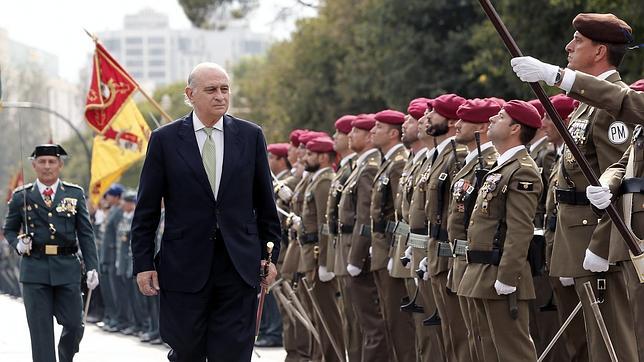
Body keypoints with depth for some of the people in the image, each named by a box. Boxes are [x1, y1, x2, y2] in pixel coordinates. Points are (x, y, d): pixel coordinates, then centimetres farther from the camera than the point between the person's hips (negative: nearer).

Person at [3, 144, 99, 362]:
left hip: (67, 268, 1)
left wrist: (92, 267, -1)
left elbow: (86, 234, 6)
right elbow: (9, 229, 15)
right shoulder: (21, 196, 6)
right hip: (35, 270, -1)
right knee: (40, 330, -2)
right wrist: (18, 244, -7)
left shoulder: (75, 194, 8)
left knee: (74, 325, 3)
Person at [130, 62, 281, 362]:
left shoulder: (250, 136, 7)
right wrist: (143, 263, -1)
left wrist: (270, 254, 9)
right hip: (184, 268, -1)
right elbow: (146, 210, 3)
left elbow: (265, 203, 12)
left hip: (239, 266, 1)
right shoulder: (165, 140, 2)